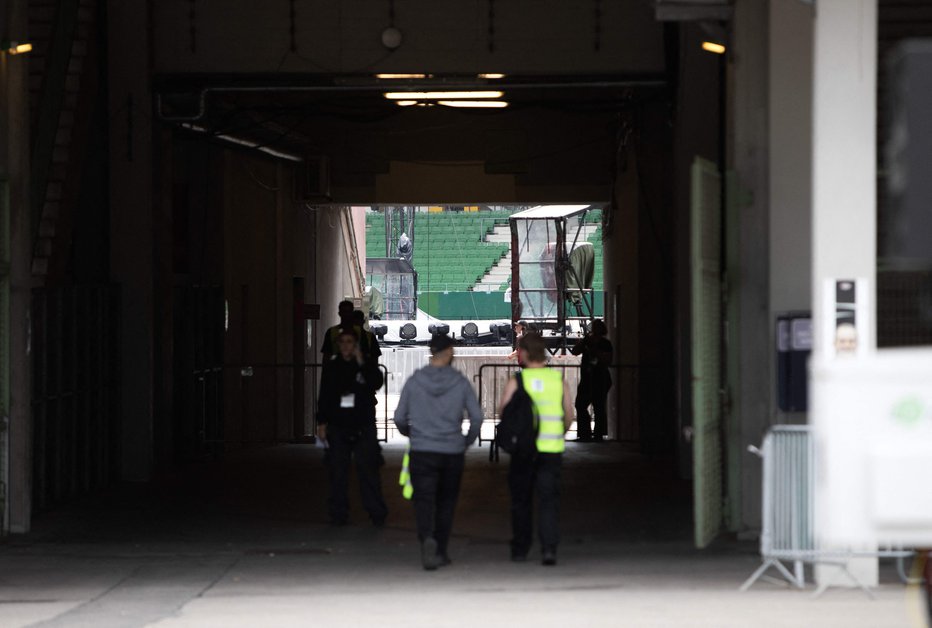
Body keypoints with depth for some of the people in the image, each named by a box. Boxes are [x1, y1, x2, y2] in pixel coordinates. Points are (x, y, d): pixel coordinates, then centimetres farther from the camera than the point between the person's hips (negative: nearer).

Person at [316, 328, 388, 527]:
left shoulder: (367, 366, 3)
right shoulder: (331, 367, 9)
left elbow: (377, 383, -16)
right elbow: (324, 397, 12)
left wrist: (361, 363, -19)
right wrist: (322, 422, 7)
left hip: (363, 427, -2)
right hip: (338, 426, 2)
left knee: (368, 469, -5)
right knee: (338, 472, 3)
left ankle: (377, 513, 0)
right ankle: (338, 514, 8)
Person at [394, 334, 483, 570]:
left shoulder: (414, 381, -1)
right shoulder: (460, 382, -3)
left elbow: (400, 417, 4)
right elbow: (477, 416, -4)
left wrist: (410, 434, 25)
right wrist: (467, 442, 14)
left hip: (422, 453, 0)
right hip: (452, 453, 1)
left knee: (424, 500, -3)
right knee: (446, 502, 14)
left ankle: (427, 538, -31)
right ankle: (441, 552, 18)